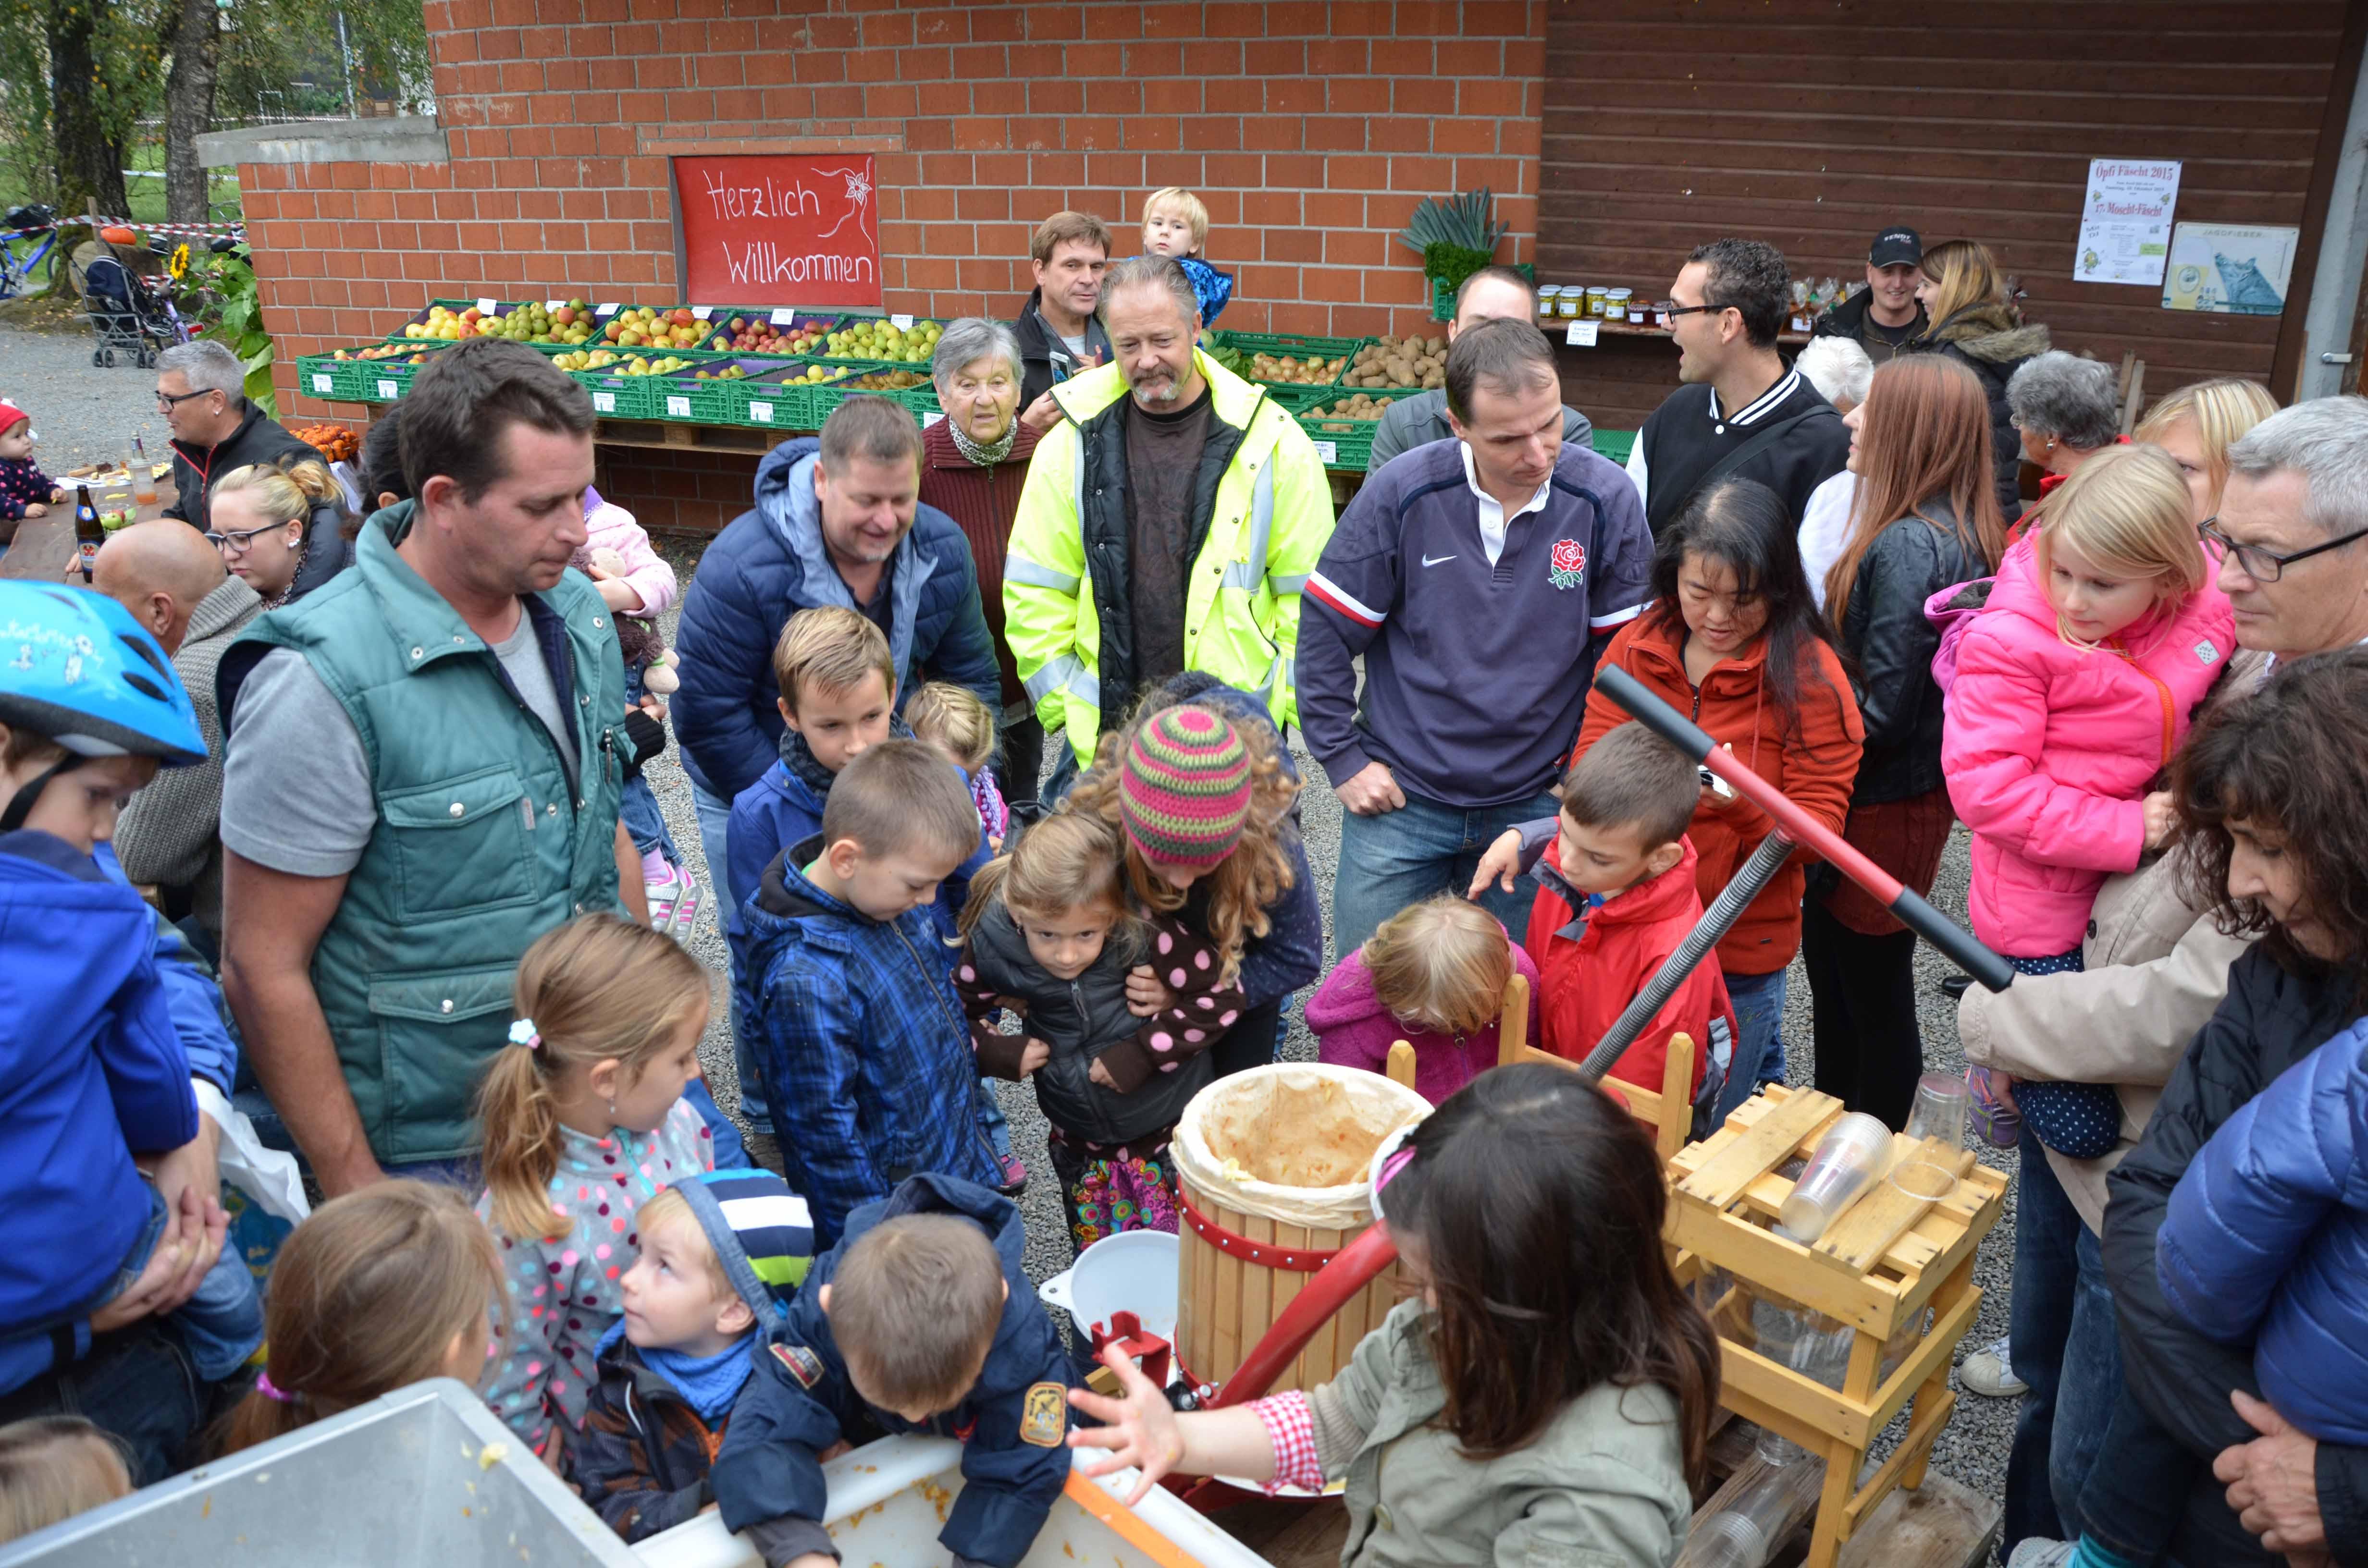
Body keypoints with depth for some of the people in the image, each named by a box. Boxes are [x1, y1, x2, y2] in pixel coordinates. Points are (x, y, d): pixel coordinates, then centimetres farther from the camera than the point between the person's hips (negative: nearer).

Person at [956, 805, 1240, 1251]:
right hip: (1080, 1146, 3)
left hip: (1172, 1131, -3)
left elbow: (1221, 996, -20)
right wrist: (1000, 1053, -17)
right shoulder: (992, 946, -18)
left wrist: (1141, 1053, -24)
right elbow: (956, 1012, 0)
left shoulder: (1145, 930, -27)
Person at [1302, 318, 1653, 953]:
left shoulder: (1605, 500, -10)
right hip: (1399, 801, 0)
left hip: (1538, 805, 1)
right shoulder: (1401, 495, -12)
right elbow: (1325, 632, -3)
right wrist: (1343, 759, -3)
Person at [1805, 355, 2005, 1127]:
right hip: (1916, 790, 10)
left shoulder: (1908, 547, -24)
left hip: (1882, 807, -10)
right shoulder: (1960, 535, 6)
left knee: (1872, 991, 6)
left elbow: (1878, 714, -24)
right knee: (1833, 967, 21)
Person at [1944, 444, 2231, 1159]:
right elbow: (1983, 785, -20)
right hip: (2045, 905, -5)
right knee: (2084, 1128, -2)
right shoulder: (2012, 641, -19)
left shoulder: (2207, 611, -5)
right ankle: (2000, 1065, 27)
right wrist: (2124, 830, -22)